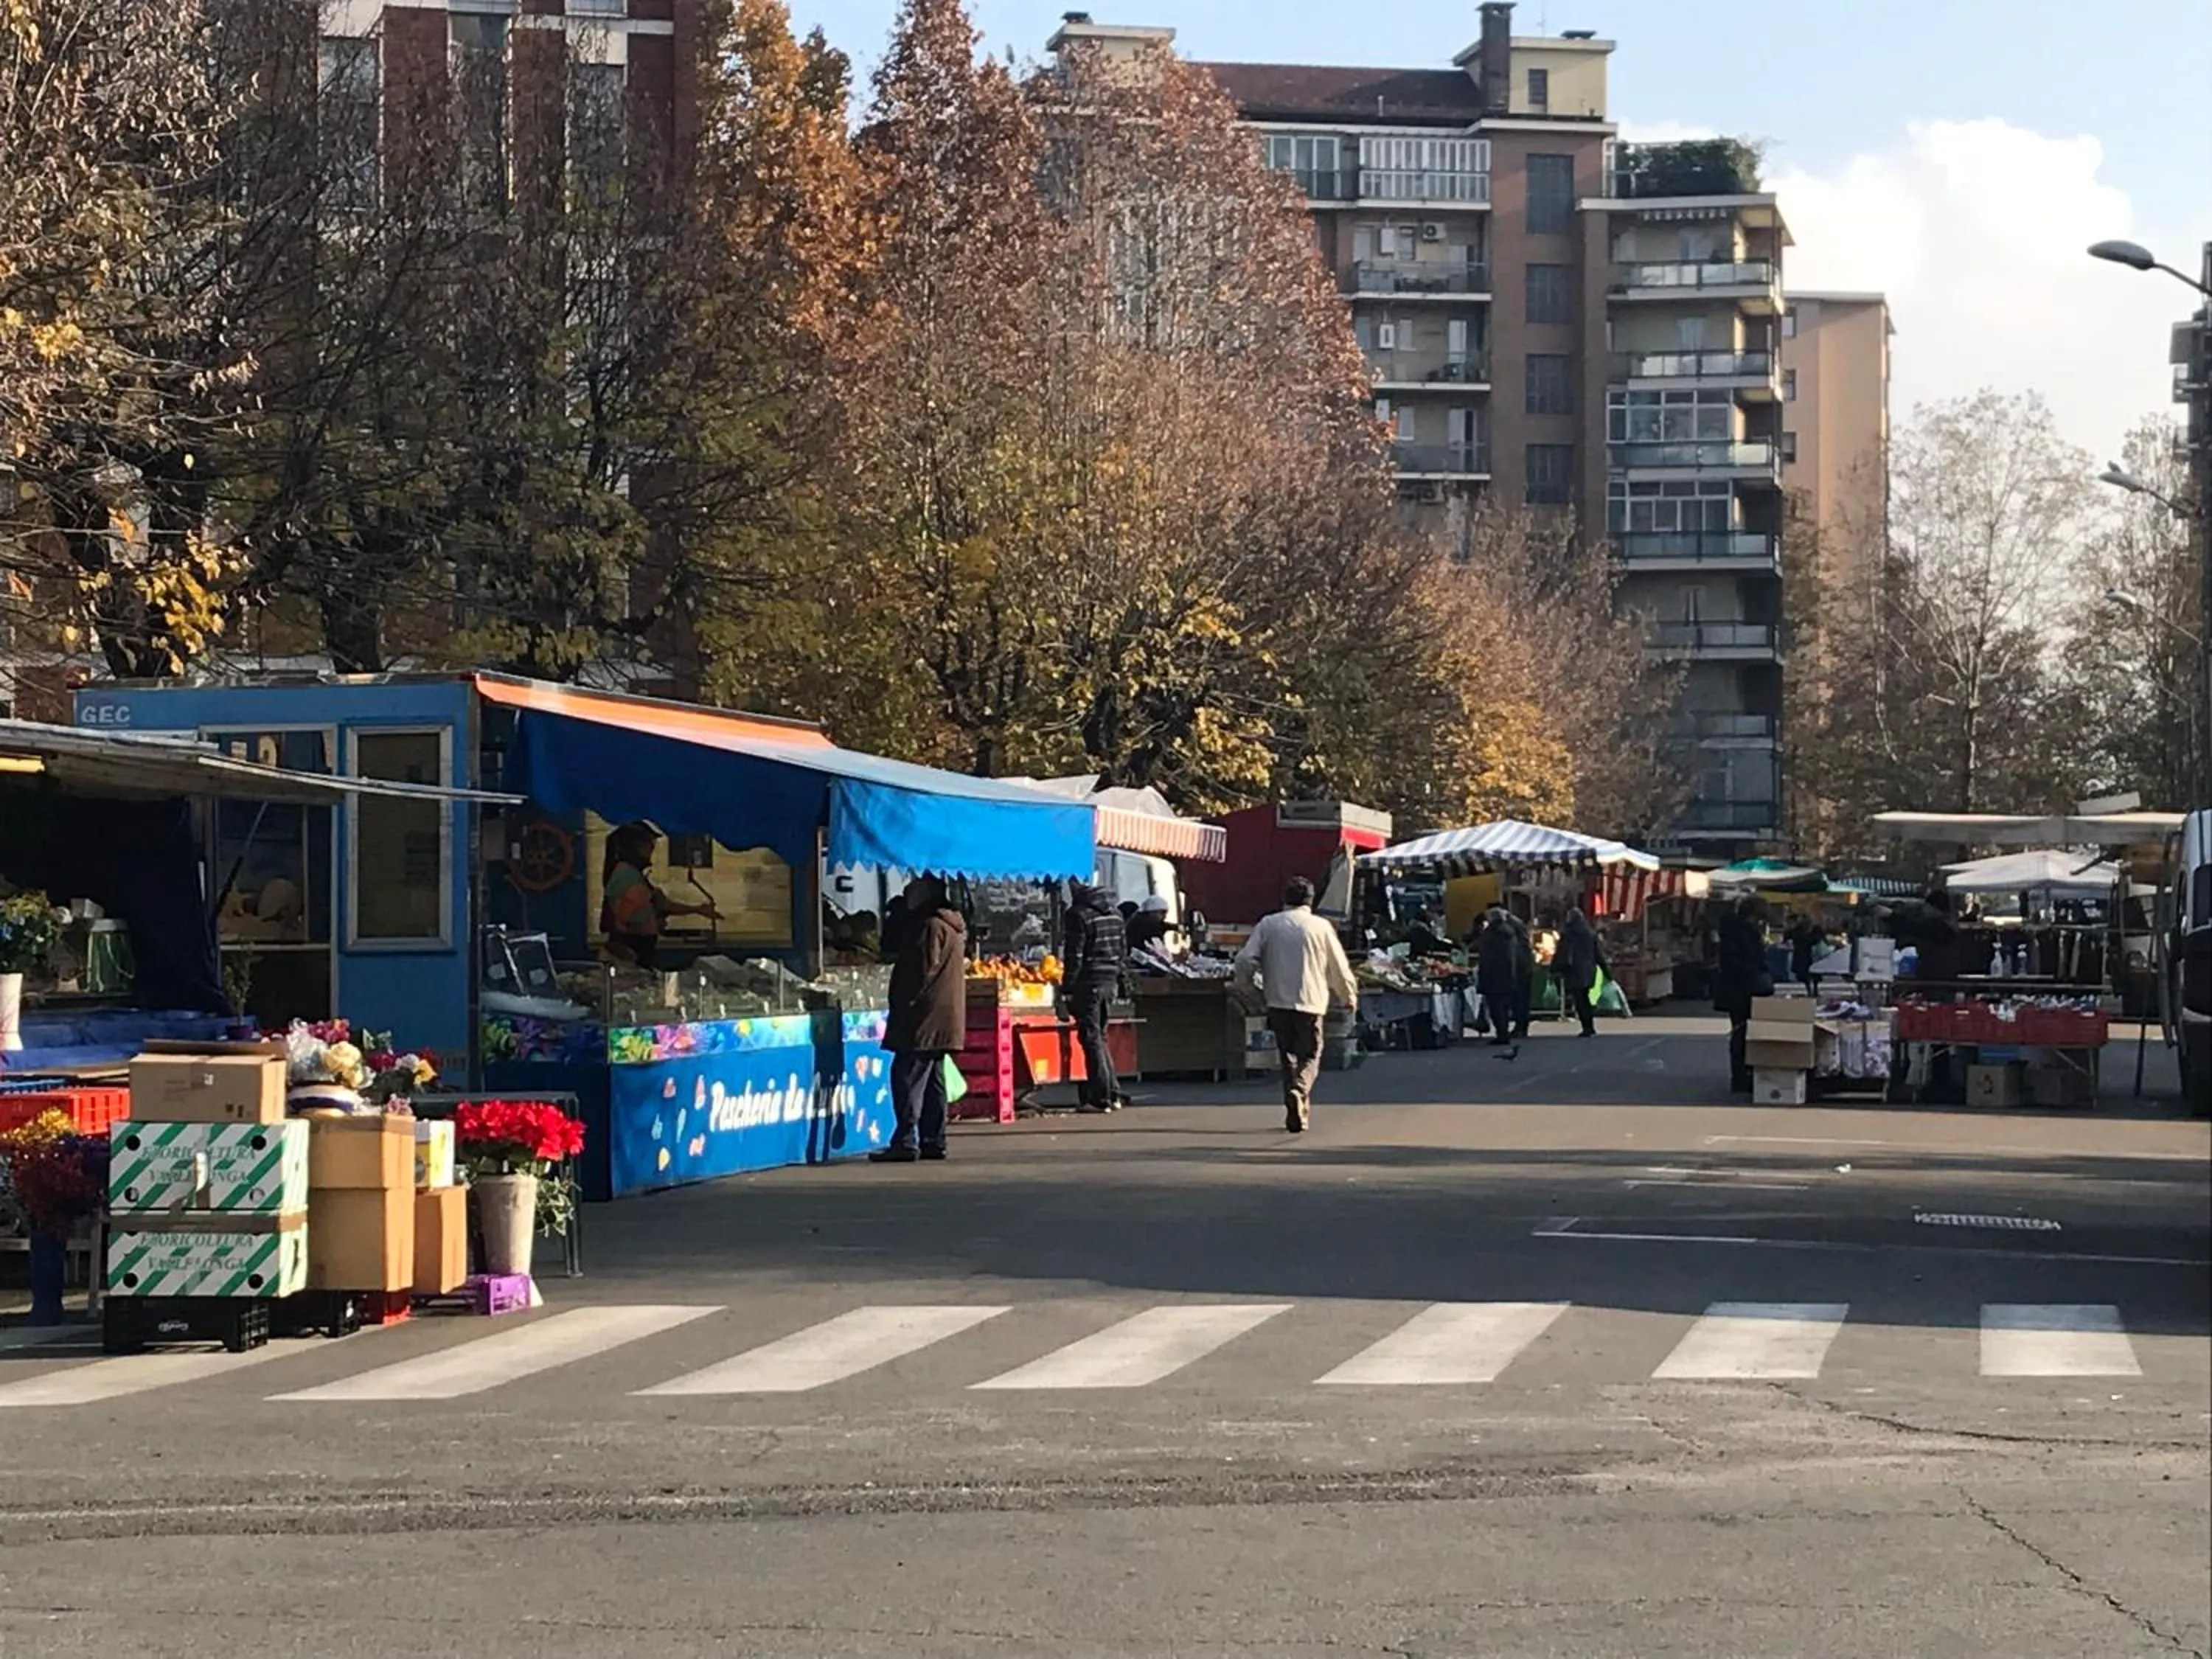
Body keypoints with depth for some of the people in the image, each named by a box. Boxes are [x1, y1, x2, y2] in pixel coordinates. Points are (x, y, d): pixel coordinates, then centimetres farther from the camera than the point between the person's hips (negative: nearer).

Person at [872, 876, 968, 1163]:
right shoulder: (953, 927, 19)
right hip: (943, 1021, 10)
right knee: (933, 1081, 12)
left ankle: (906, 1141, -17)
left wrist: (907, 1003, -13)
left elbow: (924, 972, -18)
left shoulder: (931, 926, -13)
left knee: (907, 1076, -12)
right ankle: (933, 1141, 12)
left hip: (924, 1019, -10)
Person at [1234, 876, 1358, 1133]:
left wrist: (1245, 987, 15)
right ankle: (1299, 1092, -25)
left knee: (1287, 1056, 15)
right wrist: (1349, 996, 21)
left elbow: (1246, 960, -3)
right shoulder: (1321, 927, 1)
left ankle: (1297, 1111, 14)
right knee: (1309, 1057, 4)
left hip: (1278, 1002, 2)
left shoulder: (1268, 924, 3)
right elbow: (1339, 967, 6)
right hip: (1310, 1002, -2)